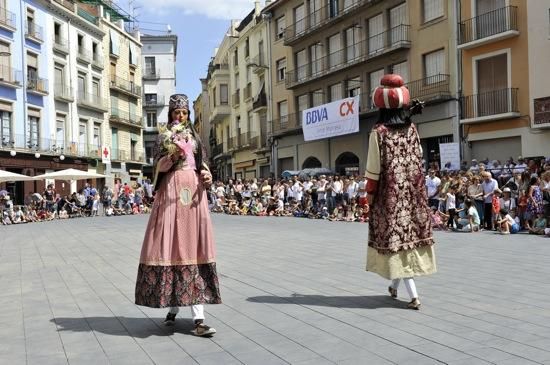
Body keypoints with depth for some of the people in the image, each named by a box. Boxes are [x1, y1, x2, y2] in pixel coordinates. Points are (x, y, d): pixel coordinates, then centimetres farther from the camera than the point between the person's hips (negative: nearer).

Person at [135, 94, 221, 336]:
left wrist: (207, 175, -4)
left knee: (193, 246, -3)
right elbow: (158, 166, -2)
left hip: (193, 191, 2)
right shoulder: (164, 136, 8)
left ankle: (198, 318, -6)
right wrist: (173, 156, -20)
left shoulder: (194, 136, 17)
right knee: (172, 247, -4)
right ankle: (172, 308, 13)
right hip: (171, 191, -2)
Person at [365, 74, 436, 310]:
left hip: (390, 191, -5)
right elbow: (418, 159, 9)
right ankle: (394, 286, 28)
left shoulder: (379, 132, -10)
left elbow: (374, 166, -11)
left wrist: (370, 192, -2)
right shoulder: (411, 129, 4)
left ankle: (413, 296, -5)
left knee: (395, 236, 0)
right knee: (409, 232, 14)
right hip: (412, 190, 5)